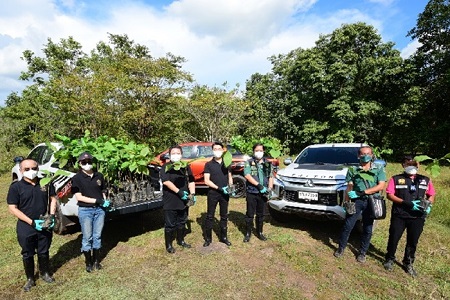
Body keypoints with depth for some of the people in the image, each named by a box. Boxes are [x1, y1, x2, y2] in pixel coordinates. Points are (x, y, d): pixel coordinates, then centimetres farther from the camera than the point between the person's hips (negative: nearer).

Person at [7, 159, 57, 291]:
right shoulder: (16, 187, -11)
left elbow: (53, 199, 7)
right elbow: (13, 208, -11)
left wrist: (52, 216, -6)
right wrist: (32, 222, -18)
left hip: (45, 226, 2)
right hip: (26, 228, -2)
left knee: (44, 252, 17)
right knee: (28, 254, 15)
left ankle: (45, 273, 38)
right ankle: (30, 279, 34)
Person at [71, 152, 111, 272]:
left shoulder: (99, 176, 4)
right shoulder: (77, 178, -6)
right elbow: (79, 197, -12)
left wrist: (106, 202, -7)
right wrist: (97, 201, -18)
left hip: (99, 210, 3)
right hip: (85, 211, -3)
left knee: (97, 236, 13)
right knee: (87, 238, 8)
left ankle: (96, 261, 28)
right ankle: (88, 263, 24)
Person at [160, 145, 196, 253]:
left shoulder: (186, 167, 8)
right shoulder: (166, 167, -6)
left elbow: (191, 181, 6)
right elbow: (166, 181, -18)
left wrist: (192, 194, -9)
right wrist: (179, 191, -23)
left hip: (183, 201, 5)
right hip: (170, 201, -4)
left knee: (182, 222, 18)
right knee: (170, 224, 6)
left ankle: (181, 240, 37)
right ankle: (169, 245, 23)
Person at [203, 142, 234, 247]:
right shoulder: (209, 164, -3)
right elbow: (207, 181, -8)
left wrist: (231, 186, -5)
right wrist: (219, 188, -17)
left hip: (224, 194, 3)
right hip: (213, 194, -3)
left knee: (224, 216, 13)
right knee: (210, 216, 5)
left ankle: (223, 237, 26)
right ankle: (208, 238, 17)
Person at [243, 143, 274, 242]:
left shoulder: (268, 163, 9)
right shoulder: (249, 162, -2)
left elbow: (271, 177, 8)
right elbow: (247, 175, -13)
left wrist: (270, 188, -9)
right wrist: (259, 185, -21)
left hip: (262, 194, 3)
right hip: (251, 193, -3)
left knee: (260, 214, 14)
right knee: (250, 214, 6)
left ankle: (259, 232, 29)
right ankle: (248, 233, 20)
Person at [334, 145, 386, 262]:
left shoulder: (379, 169, 5)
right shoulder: (353, 170, 6)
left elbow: (381, 186, -7)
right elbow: (349, 188, 4)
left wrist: (361, 192, -16)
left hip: (371, 202, 1)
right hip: (356, 201, 0)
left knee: (368, 229, 10)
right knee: (348, 226, -1)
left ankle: (362, 252, 26)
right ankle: (341, 248, 17)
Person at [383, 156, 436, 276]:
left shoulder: (425, 180, 9)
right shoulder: (396, 179, -1)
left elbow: (431, 195, 15)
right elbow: (389, 195, -7)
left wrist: (428, 205, -7)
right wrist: (406, 203, -19)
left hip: (418, 217, 3)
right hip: (399, 215, -2)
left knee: (413, 242, 13)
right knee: (393, 239, 6)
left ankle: (408, 264, 32)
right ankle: (390, 259, 28)